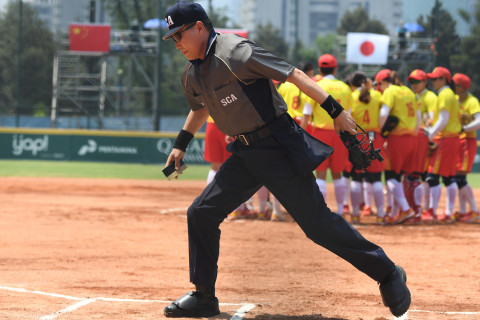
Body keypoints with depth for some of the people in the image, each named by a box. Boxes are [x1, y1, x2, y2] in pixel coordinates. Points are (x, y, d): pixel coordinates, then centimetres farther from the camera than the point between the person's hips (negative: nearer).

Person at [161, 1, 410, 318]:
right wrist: (180, 145, 25)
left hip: (279, 147, -8)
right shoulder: (192, 73, 9)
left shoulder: (234, 52, -18)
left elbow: (293, 74, -19)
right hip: (244, 154, 8)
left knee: (319, 222, -9)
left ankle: (388, 273, 2)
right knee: (202, 213, 4)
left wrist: (335, 110, -23)